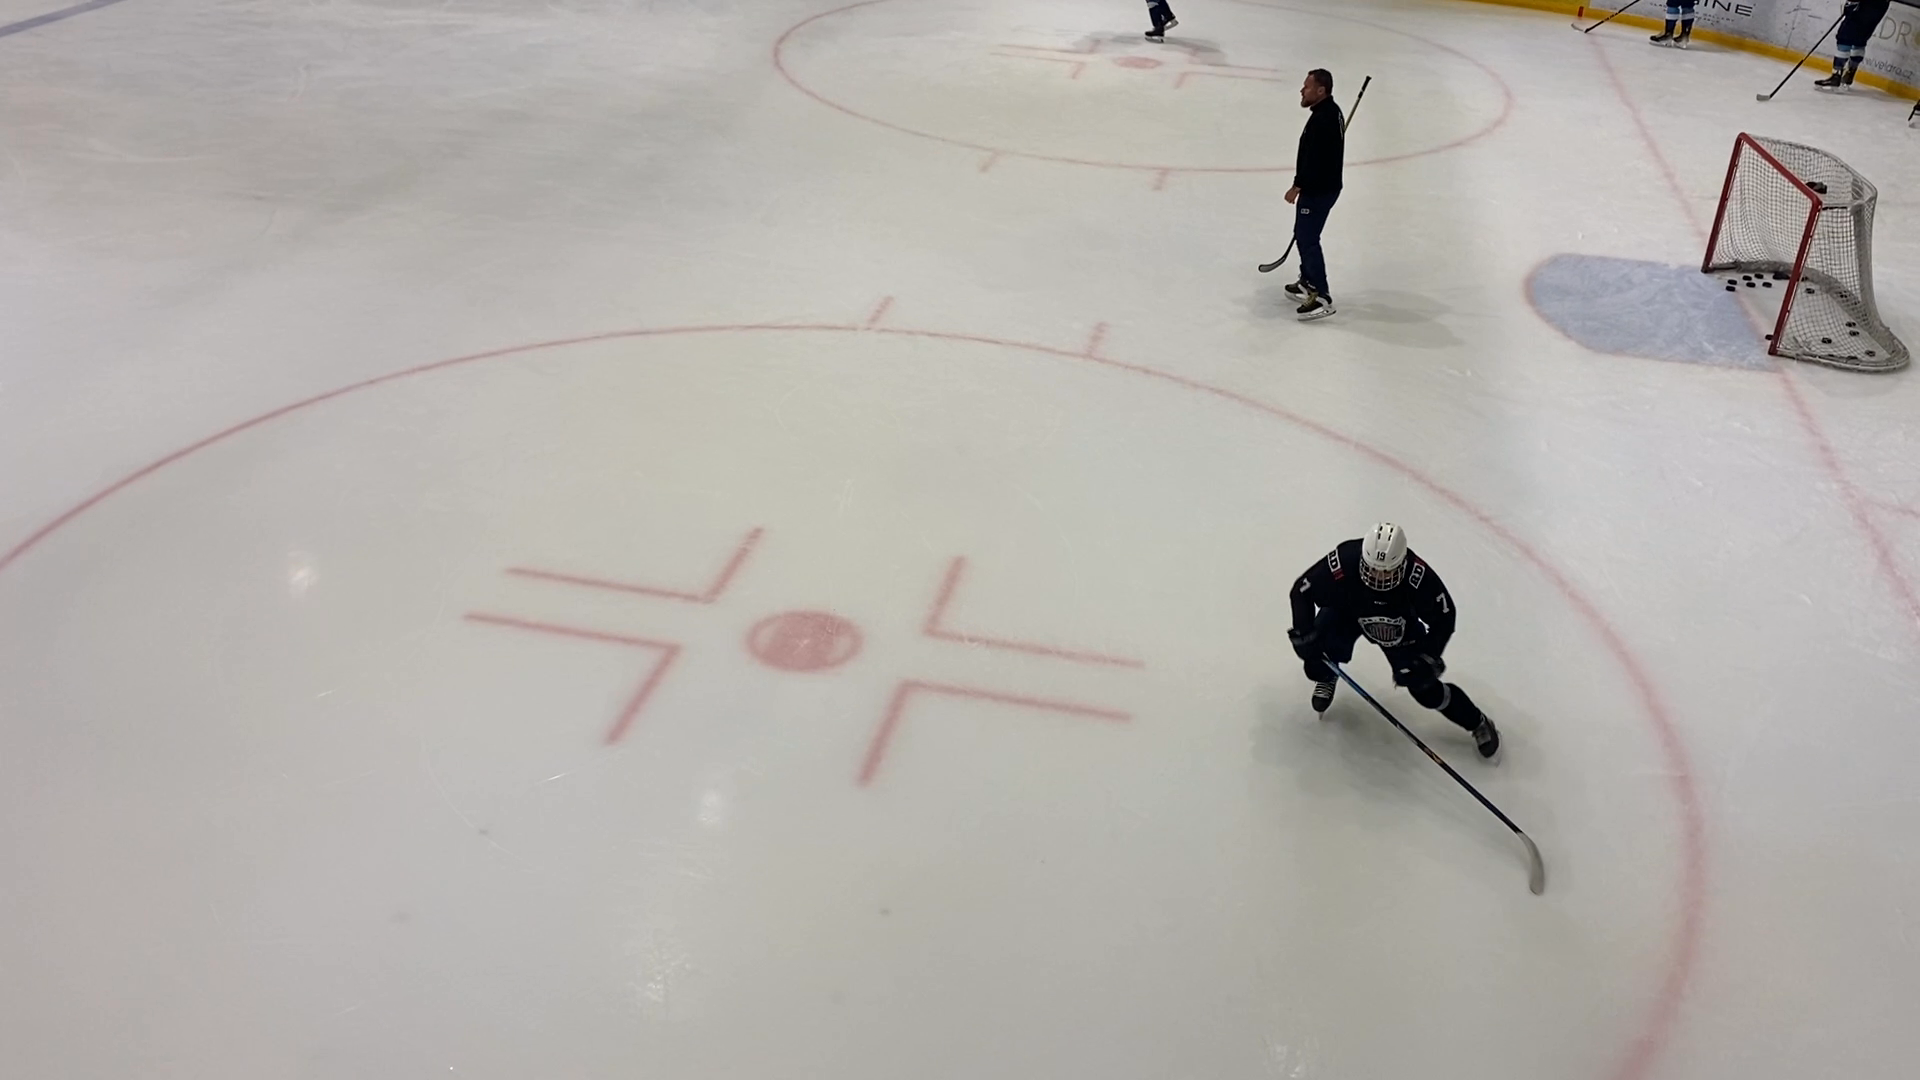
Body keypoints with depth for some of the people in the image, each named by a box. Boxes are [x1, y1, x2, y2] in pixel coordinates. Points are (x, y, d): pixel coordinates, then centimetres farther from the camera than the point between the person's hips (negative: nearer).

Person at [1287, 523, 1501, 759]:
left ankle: (1478, 723, 21)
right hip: (1344, 612, 1)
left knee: (1425, 689, -4)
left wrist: (1428, 657, -26)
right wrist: (1303, 633, -28)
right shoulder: (1342, 564, -39)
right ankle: (1327, 678, 24)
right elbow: (1302, 590, -23)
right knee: (1317, 665, -16)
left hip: (1398, 627, -1)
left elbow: (1444, 616, -21)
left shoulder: (1419, 576, -38)